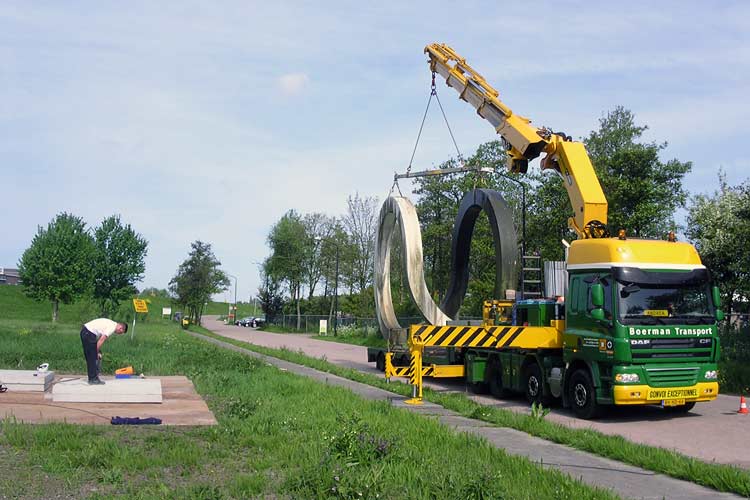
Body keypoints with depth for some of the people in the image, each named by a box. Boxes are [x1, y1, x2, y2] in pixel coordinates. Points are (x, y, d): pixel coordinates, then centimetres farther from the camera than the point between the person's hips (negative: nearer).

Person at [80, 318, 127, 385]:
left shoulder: (111, 324, 18)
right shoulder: (112, 327, -11)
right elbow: (101, 340, -15)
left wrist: (98, 352, 14)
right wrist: (97, 352, -5)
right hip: (89, 333, -10)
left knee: (90, 358, 16)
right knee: (93, 358, -3)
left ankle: (92, 378, 22)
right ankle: (93, 379, 1)